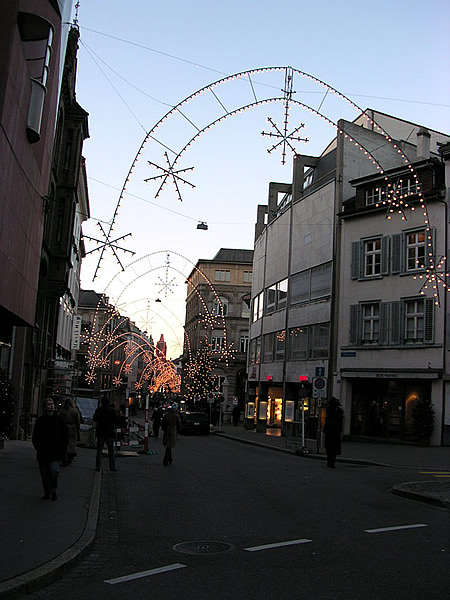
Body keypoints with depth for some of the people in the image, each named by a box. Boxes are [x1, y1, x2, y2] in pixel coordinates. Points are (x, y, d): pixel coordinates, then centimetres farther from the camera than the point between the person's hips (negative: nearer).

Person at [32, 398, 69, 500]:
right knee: (45, 474, 5)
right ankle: (47, 492, 22)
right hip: (43, 452, 1)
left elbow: (65, 435, 8)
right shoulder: (40, 421, 3)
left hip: (55, 452, -1)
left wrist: (62, 449, 1)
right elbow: (35, 437, 9)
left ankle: (53, 491, 3)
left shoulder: (59, 420, 3)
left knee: (54, 471, -16)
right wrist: (38, 448, -1)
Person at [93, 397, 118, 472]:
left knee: (99, 450, 6)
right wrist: (114, 428, 13)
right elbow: (115, 421, -2)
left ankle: (98, 466, -2)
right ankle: (112, 466, 5)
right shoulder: (112, 410, -3)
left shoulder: (98, 410, -2)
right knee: (111, 450, 6)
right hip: (110, 432, 0)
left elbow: (94, 420, 9)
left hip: (100, 432, 0)